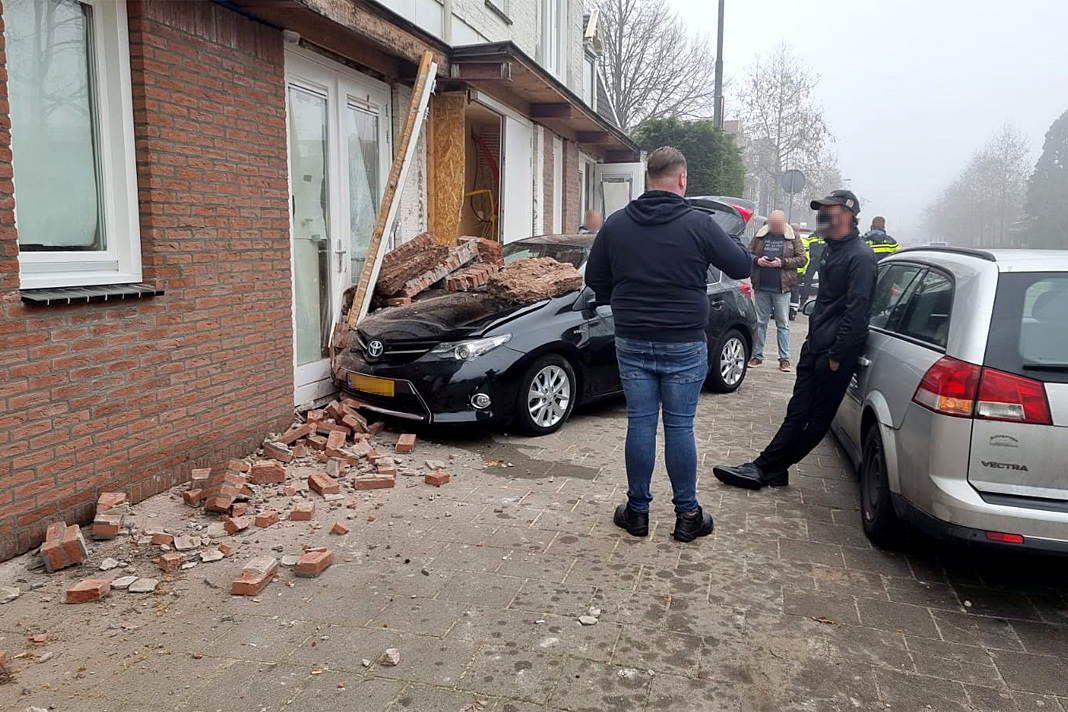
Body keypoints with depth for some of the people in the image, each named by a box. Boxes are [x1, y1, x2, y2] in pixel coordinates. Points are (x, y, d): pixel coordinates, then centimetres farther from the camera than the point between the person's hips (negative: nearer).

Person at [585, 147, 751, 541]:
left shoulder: (617, 223, 1)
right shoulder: (699, 224, -9)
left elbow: (594, 279, 8)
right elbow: (741, 267, 1)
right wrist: (730, 241, 21)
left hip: (632, 342, 3)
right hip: (684, 345, -2)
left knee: (640, 424, 10)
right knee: (680, 427, 5)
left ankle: (637, 511, 19)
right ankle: (688, 515, 16)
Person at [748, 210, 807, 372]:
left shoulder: (793, 238, 3)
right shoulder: (760, 235, 7)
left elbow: (802, 259, -1)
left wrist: (782, 262, -13)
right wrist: (757, 260, -12)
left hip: (782, 288, -2)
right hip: (761, 287, 2)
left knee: (783, 324, 2)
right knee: (760, 322, 8)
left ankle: (784, 358, 6)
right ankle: (757, 355, 15)